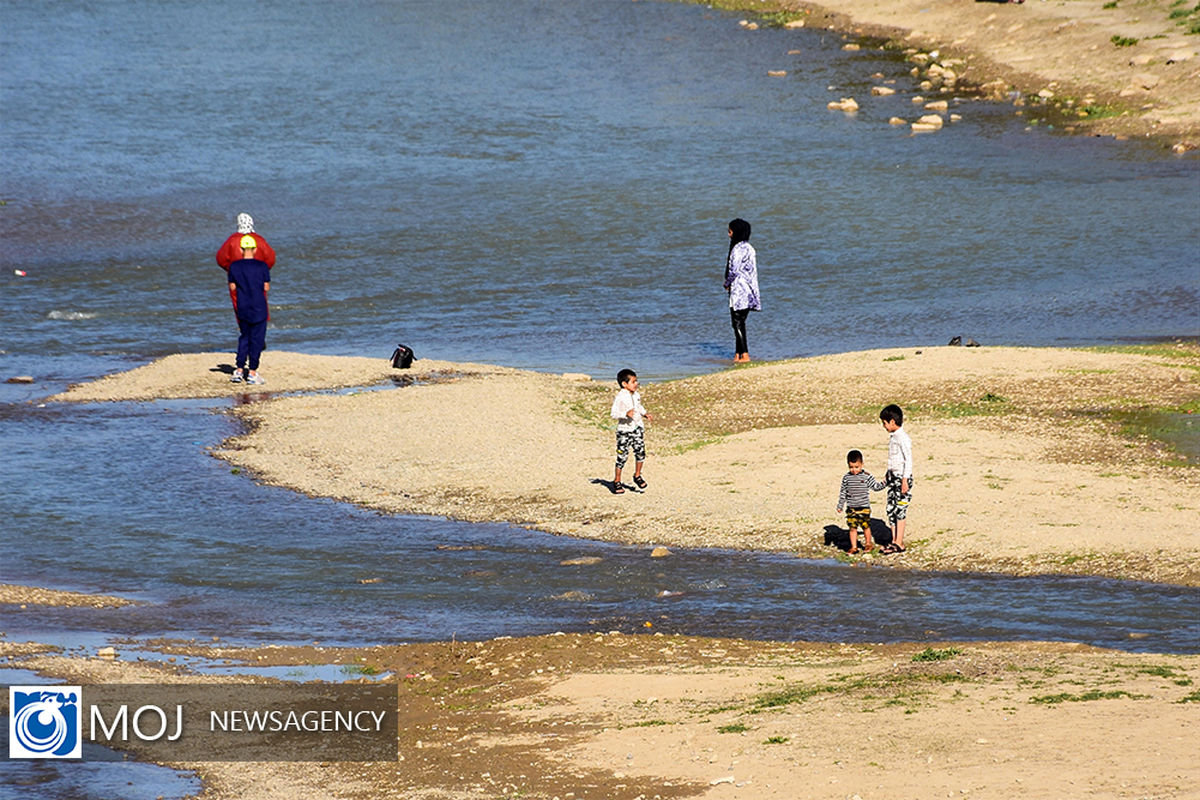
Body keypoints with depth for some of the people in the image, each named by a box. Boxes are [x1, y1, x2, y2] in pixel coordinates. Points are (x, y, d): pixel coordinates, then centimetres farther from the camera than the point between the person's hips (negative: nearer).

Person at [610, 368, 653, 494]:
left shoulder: (636, 395, 7)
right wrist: (626, 414, -33)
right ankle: (617, 482, 9)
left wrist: (644, 414, 9)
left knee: (640, 452, 1)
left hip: (637, 427, 6)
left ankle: (637, 476, 22)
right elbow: (614, 414, -19)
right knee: (622, 456, -2)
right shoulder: (620, 398, -16)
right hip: (624, 429, -6)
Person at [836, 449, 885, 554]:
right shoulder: (846, 478, 3)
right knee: (852, 527, 1)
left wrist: (883, 484, -15)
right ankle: (854, 547, 8)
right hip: (851, 508, 2)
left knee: (866, 526, 5)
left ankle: (868, 544, 23)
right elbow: (843, 492, 10)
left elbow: (875, 486, 4)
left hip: (864, 507, -2)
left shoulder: (867, 476, -2)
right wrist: (840, 506, 10)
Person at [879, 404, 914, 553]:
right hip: (893, 476, 9)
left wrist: (905, 480, -21)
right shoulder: (892, 436, 13)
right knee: (890, 509, 9)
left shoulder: (902, 438, -16)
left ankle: (899, 543, -3)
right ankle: (894, 540, 15)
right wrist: (887, 475, 22)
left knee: (900, 510, -6)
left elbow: (908, 460, -18)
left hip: (902, 476, -9)